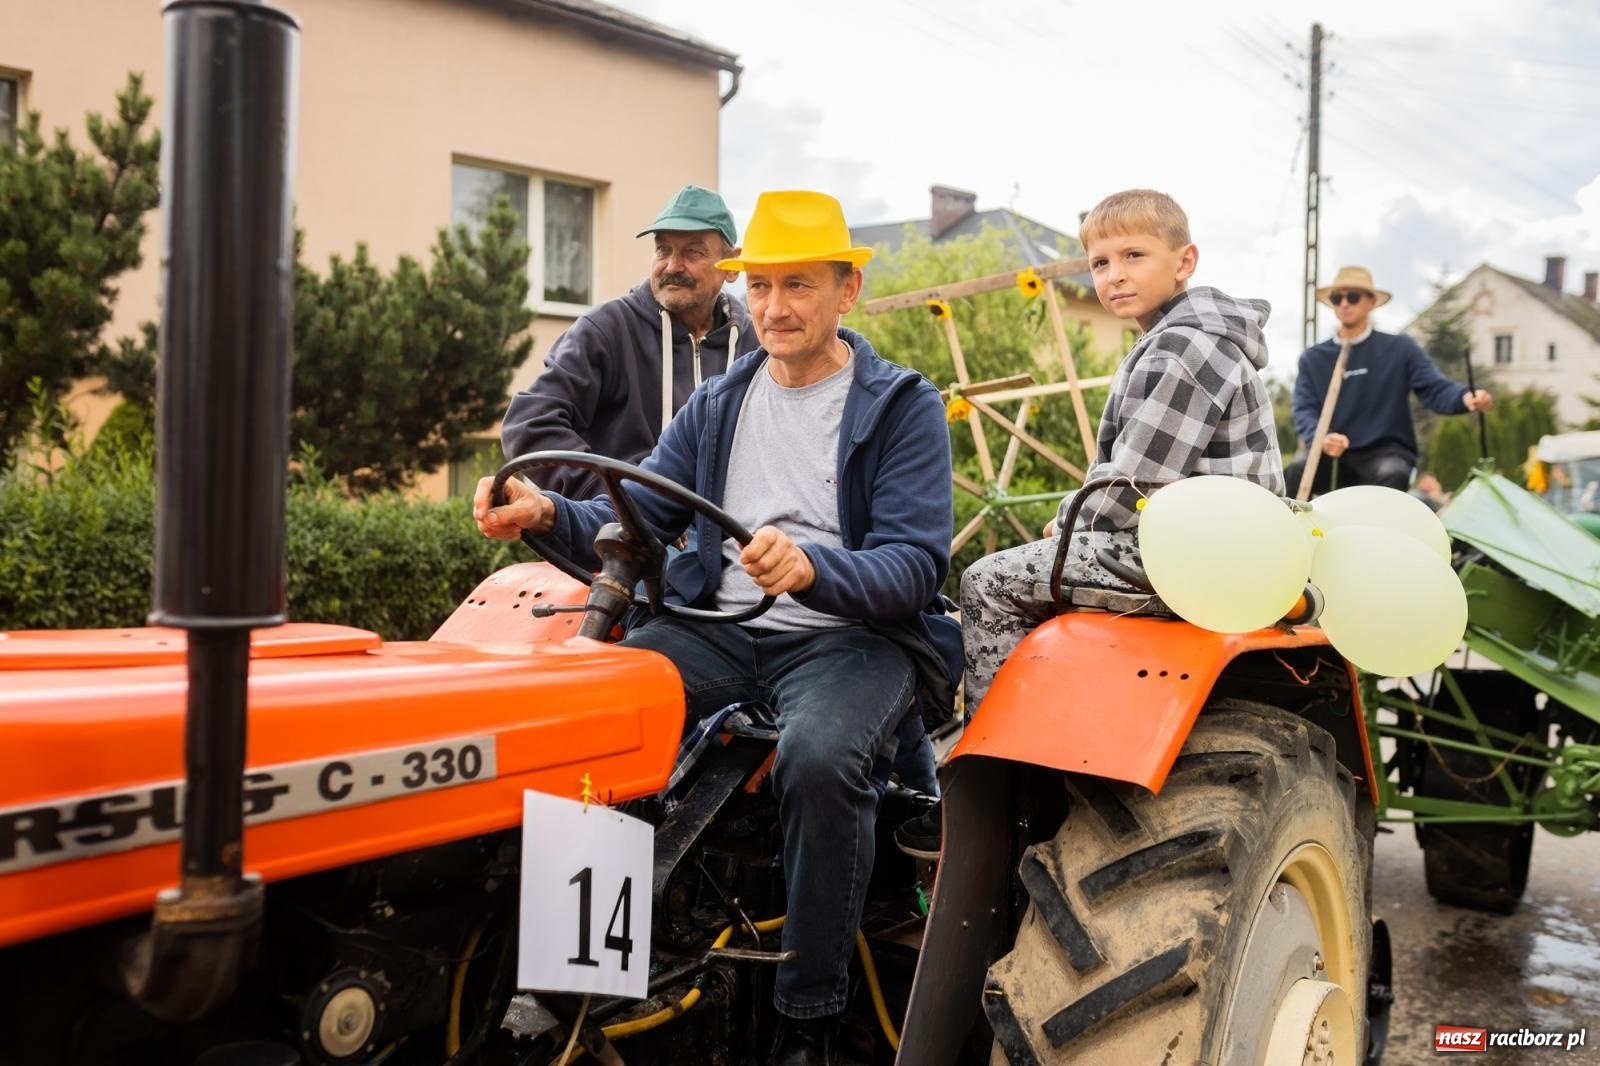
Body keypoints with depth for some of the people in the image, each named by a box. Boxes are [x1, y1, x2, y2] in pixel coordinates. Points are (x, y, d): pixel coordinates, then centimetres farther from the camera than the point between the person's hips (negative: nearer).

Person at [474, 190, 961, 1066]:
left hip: (855, 634, -4)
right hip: (721, 628, 5)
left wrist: (813, 569, -32)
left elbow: (918, 563, -12)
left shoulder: (902, 405, -1)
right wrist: (549, 514, -12)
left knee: (819, 757, -35)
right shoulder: (716, 407, 15)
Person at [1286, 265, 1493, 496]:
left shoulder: (1400, 349, 6)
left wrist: (1466, 397, -29)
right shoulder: (1313, 358, 9)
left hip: (1387, 452, -1)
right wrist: (1320, 438, -24)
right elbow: (1304, 410, 0)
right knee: (1295, 472, -30)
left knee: (1391, 475, -36)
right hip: (1334, 457, 1)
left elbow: (1436, 388, -4)